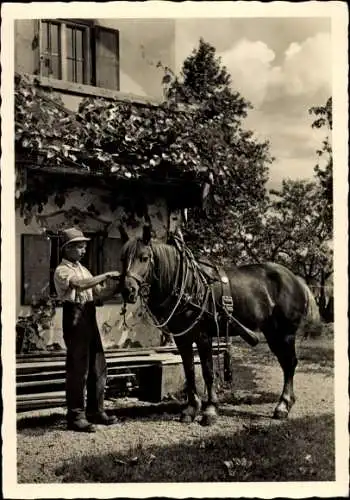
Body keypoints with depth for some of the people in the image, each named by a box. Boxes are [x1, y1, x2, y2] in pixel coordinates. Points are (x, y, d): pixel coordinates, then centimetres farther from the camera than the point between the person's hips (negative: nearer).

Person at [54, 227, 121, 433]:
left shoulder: (83, 269, 18)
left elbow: (98, 292, 15)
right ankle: (76, 416, 3)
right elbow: (80, 284, -27)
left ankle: (96, 411, 23)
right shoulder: (62, 271, -8)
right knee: (78, 369, -5)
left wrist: (114, 283, -2)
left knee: (99, 367, 11)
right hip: (75, 319, -8)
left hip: (90, 318, 8)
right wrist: (106, 275, -25)